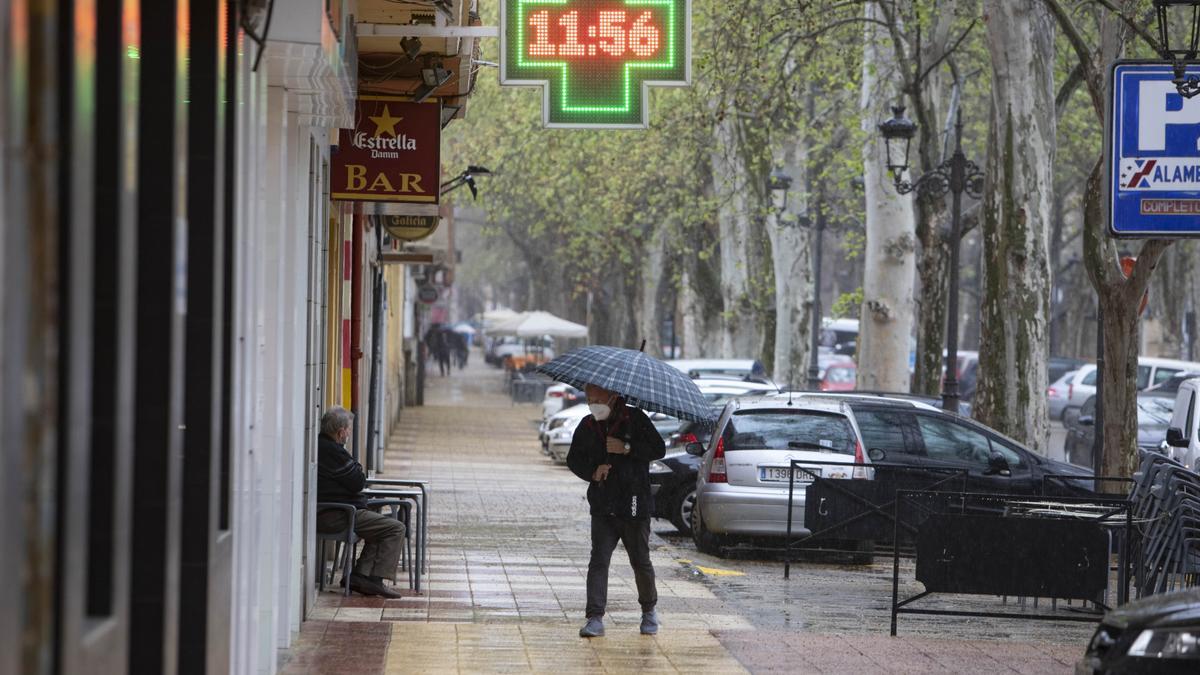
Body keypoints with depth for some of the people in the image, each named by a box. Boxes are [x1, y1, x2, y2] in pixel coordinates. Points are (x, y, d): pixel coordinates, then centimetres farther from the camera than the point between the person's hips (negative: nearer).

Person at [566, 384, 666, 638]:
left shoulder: (635, 419, -4)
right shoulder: (587, 426, 8)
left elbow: (658, 449, -7)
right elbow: (574, 459, 16)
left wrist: (626, 449, -18)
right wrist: (592, 472, -4)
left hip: (634, 505, -3)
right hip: (602, 507, 3)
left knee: (641, 562, 6)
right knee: (598, 561, -8)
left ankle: (649, 611, 27)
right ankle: (595, 618, -11)